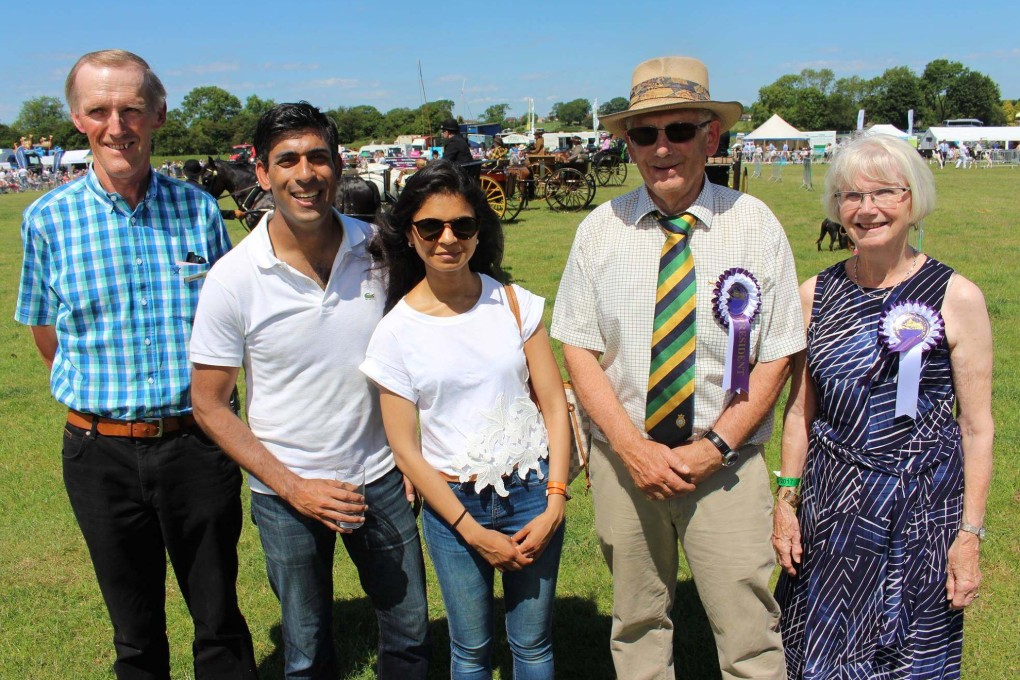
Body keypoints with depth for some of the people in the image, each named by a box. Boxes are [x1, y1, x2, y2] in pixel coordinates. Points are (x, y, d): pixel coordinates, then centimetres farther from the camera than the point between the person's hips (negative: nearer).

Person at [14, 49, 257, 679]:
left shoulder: (199, 208, -1)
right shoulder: (48, 218, -3)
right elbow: (48, 337, 8)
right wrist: (104, 392, 6)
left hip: (198, 443, 0)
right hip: (102, 453, 0)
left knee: (219, 617, 14)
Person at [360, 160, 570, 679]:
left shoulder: (515, 304, -4)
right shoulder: (396, 331, -8)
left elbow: (554, 405, -1)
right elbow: (406, 449, -6)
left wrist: (554, 502, -9)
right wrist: (473, 533, -8)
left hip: (531, 490, 1)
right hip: (452, 502, -1)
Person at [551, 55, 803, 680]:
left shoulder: (755, 226, -5)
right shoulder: (601, 230, -2)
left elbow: (776, 358, -5)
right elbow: (579, 349, -2)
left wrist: (713, 448, -14)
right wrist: (632, 447, -13)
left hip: (724, 463, -1)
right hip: (623, 457, 2)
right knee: (638, 623, 18)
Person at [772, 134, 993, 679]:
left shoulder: (956, 297, -7)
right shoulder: (815, 294, 2)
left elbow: (977, 427, -5)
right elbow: (801, 409, 7)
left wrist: (971, 533, -6)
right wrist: (786, 501, 6)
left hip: (922, 510, -2)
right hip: (831, 507, 3)